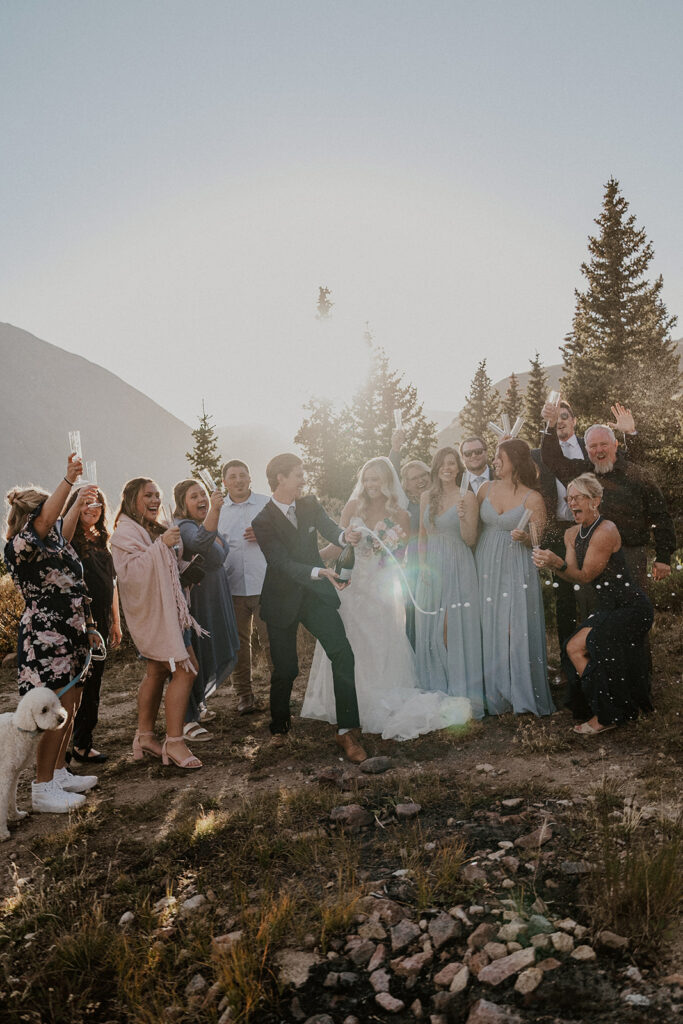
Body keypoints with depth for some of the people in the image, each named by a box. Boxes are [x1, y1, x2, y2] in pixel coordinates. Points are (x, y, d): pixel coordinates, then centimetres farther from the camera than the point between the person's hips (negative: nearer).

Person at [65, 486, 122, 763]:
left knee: (94, 677, 11)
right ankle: (79, 744, 9)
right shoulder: (69, 540, -4)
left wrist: (116, 622, 20)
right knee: (82, 681, -3)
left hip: (101, 622, 7)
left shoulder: (101, 541, 16)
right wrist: (79, 502, -34)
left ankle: (84, 740, 22)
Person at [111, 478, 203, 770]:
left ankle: (145, 736, 22)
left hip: (164, 611, 10)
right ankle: (174, 742, -9)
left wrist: (174, 548, 13)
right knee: (184, 670, -13)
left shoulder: (153, 530, 18)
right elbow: (129, 571, -26)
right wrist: (161, 545, -28)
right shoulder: (125, 532, -11)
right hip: (151, 613, -10)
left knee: (156, 671, 13)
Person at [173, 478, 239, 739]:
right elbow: (201, 542, -46)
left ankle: (195, 702, 41)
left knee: (219, 656, 19)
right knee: (195, 658, -3)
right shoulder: (185, 528, -20)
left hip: (217, 598, 9)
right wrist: (214, 510, -57)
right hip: (197, 599, -9)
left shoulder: (209, 523, 10)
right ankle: (188, 720, 10)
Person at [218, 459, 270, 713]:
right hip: (232, 586, 2)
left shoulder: (267, 503, 6)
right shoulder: (217, 510, 10)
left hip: (264, 584, -2)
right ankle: (244, 694, 20)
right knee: (239, 643, 8)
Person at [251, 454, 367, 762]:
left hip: (316, 594, 3)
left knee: (343, 654, -11)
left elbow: (329, 528, -15)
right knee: (285, 668, 6)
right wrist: (319, 571, -39)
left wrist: (345, 536, -39)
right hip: (282, 601, -3)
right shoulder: (263, 522, -15)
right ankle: (279, 727, 33)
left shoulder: (310, 505, 1)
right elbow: (283, 563, -23)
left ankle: (345, 731, -4)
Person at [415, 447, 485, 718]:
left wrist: (462, 517, -21)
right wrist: (422, 564, 4)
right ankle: (436, 688, 18)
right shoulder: (427, 497, 10)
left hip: (458, 567, -4)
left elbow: (470, 540, -5)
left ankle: (461, 690, 6)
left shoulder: (467, 497, -3)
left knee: (457, 626, -3)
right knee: (431, 627, 6)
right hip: (432, 569, 4)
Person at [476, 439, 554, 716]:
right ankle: (494, 693, 18)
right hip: (486, 566, 4)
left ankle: (522, 694, 9)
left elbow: (537, 542, -4)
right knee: (488, 628, 6)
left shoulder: (533, 498, -5)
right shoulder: (486, 489, 7)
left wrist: (523, 537, -23)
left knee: (516, 629, -5)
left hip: (516, 569, -4)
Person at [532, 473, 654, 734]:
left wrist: (558, 563, -31)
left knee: (575, 647, -15)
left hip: (631, 608, -8)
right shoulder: (572, 534, 7)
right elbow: (573, 576, 1)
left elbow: (586, 575, -18)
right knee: (574, 648, -3)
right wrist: (551, 565, -17)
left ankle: (606, 716, -1)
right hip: (609, 608, 8)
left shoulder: (605, 531, -18)